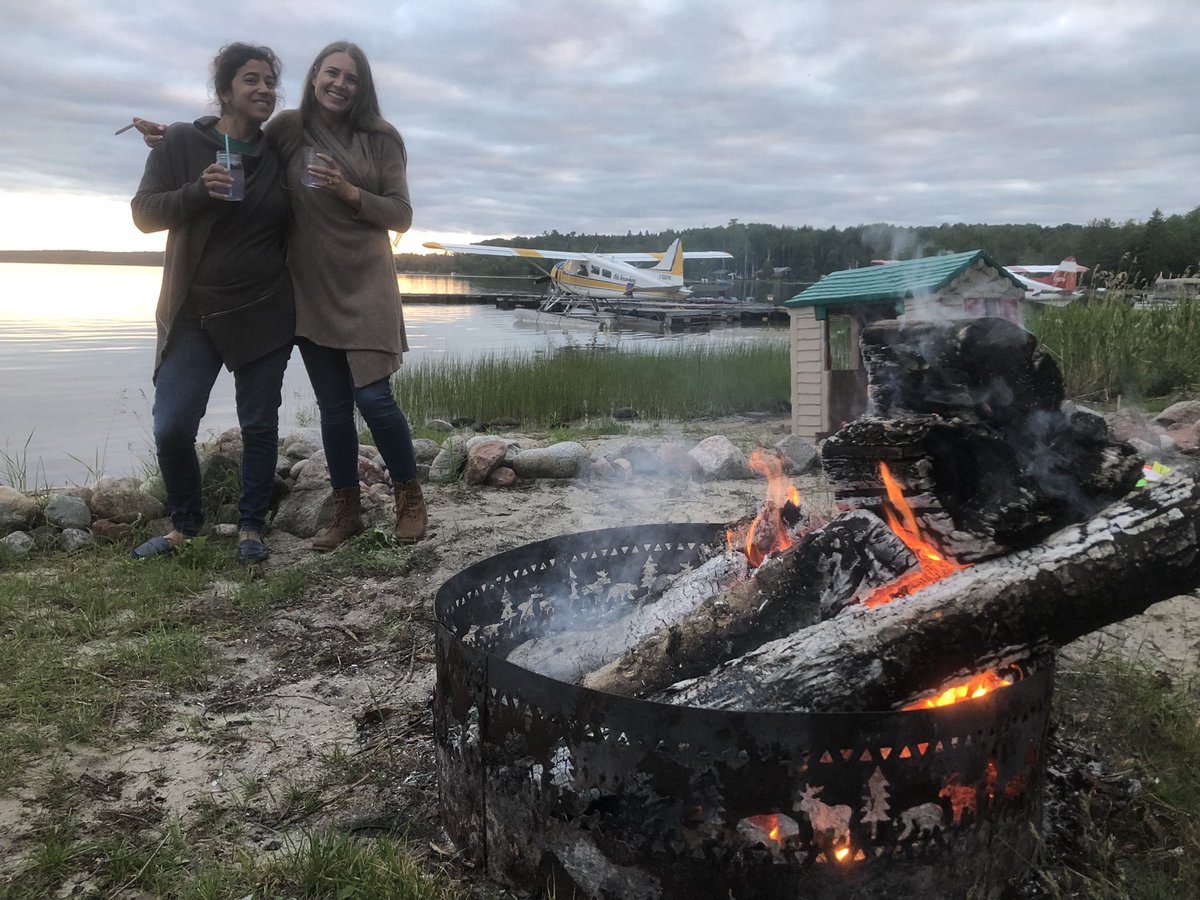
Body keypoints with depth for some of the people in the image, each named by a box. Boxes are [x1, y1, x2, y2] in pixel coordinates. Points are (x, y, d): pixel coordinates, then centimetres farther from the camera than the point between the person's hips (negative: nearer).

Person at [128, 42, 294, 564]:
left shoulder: (279, 154, 7)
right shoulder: (181, 142, 0)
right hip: (193, 314, -1)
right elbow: (144, 213, -5)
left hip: (266, 315, 2)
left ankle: (251, 527, 17)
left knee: (259, 426, 4)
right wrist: (198, 190, -19)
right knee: (171, 427, -6)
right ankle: (184, 524, 15)